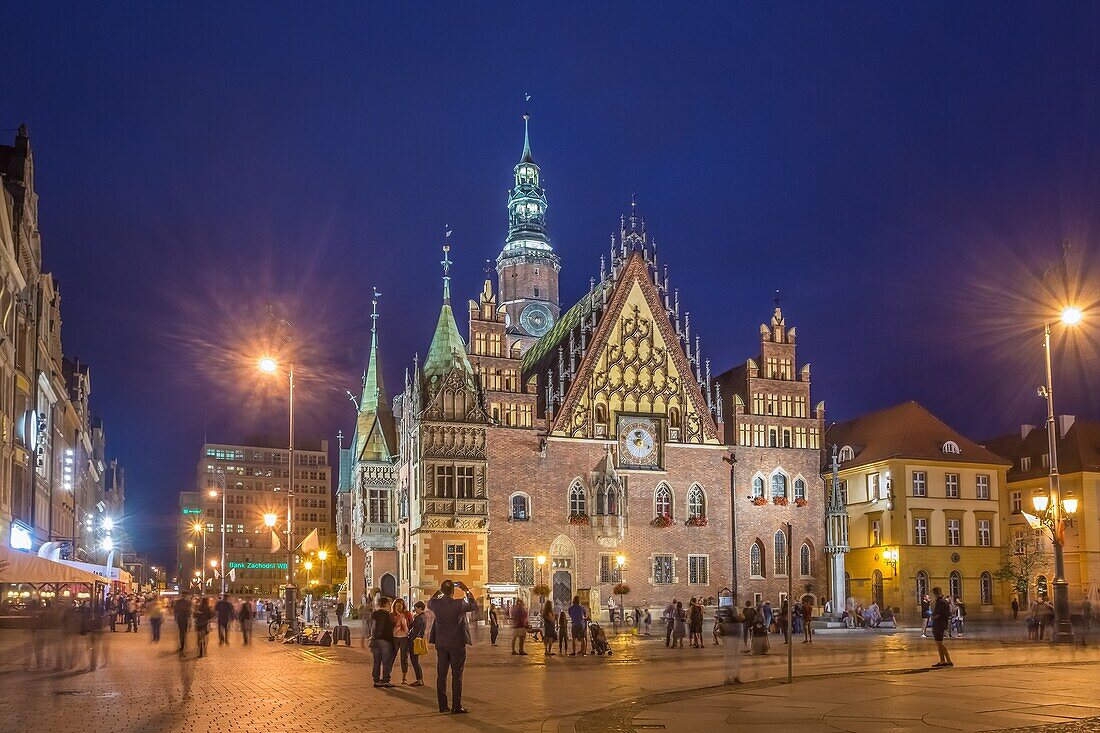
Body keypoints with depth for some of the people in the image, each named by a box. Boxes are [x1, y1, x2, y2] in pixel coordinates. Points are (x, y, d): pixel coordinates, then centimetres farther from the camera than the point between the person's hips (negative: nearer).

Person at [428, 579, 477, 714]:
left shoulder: (436, 604, -5)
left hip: (441, 645, 4)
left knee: (441, 675, 10)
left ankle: (442, 706, 13)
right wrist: (467, 590, 10)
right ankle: (456, 706, -1)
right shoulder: (459, 604, -15)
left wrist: (439, 591, 21)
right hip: (457, 644, -4)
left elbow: (429, 603, 21)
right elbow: (474, 605, 5)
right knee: (457, 675, 1)